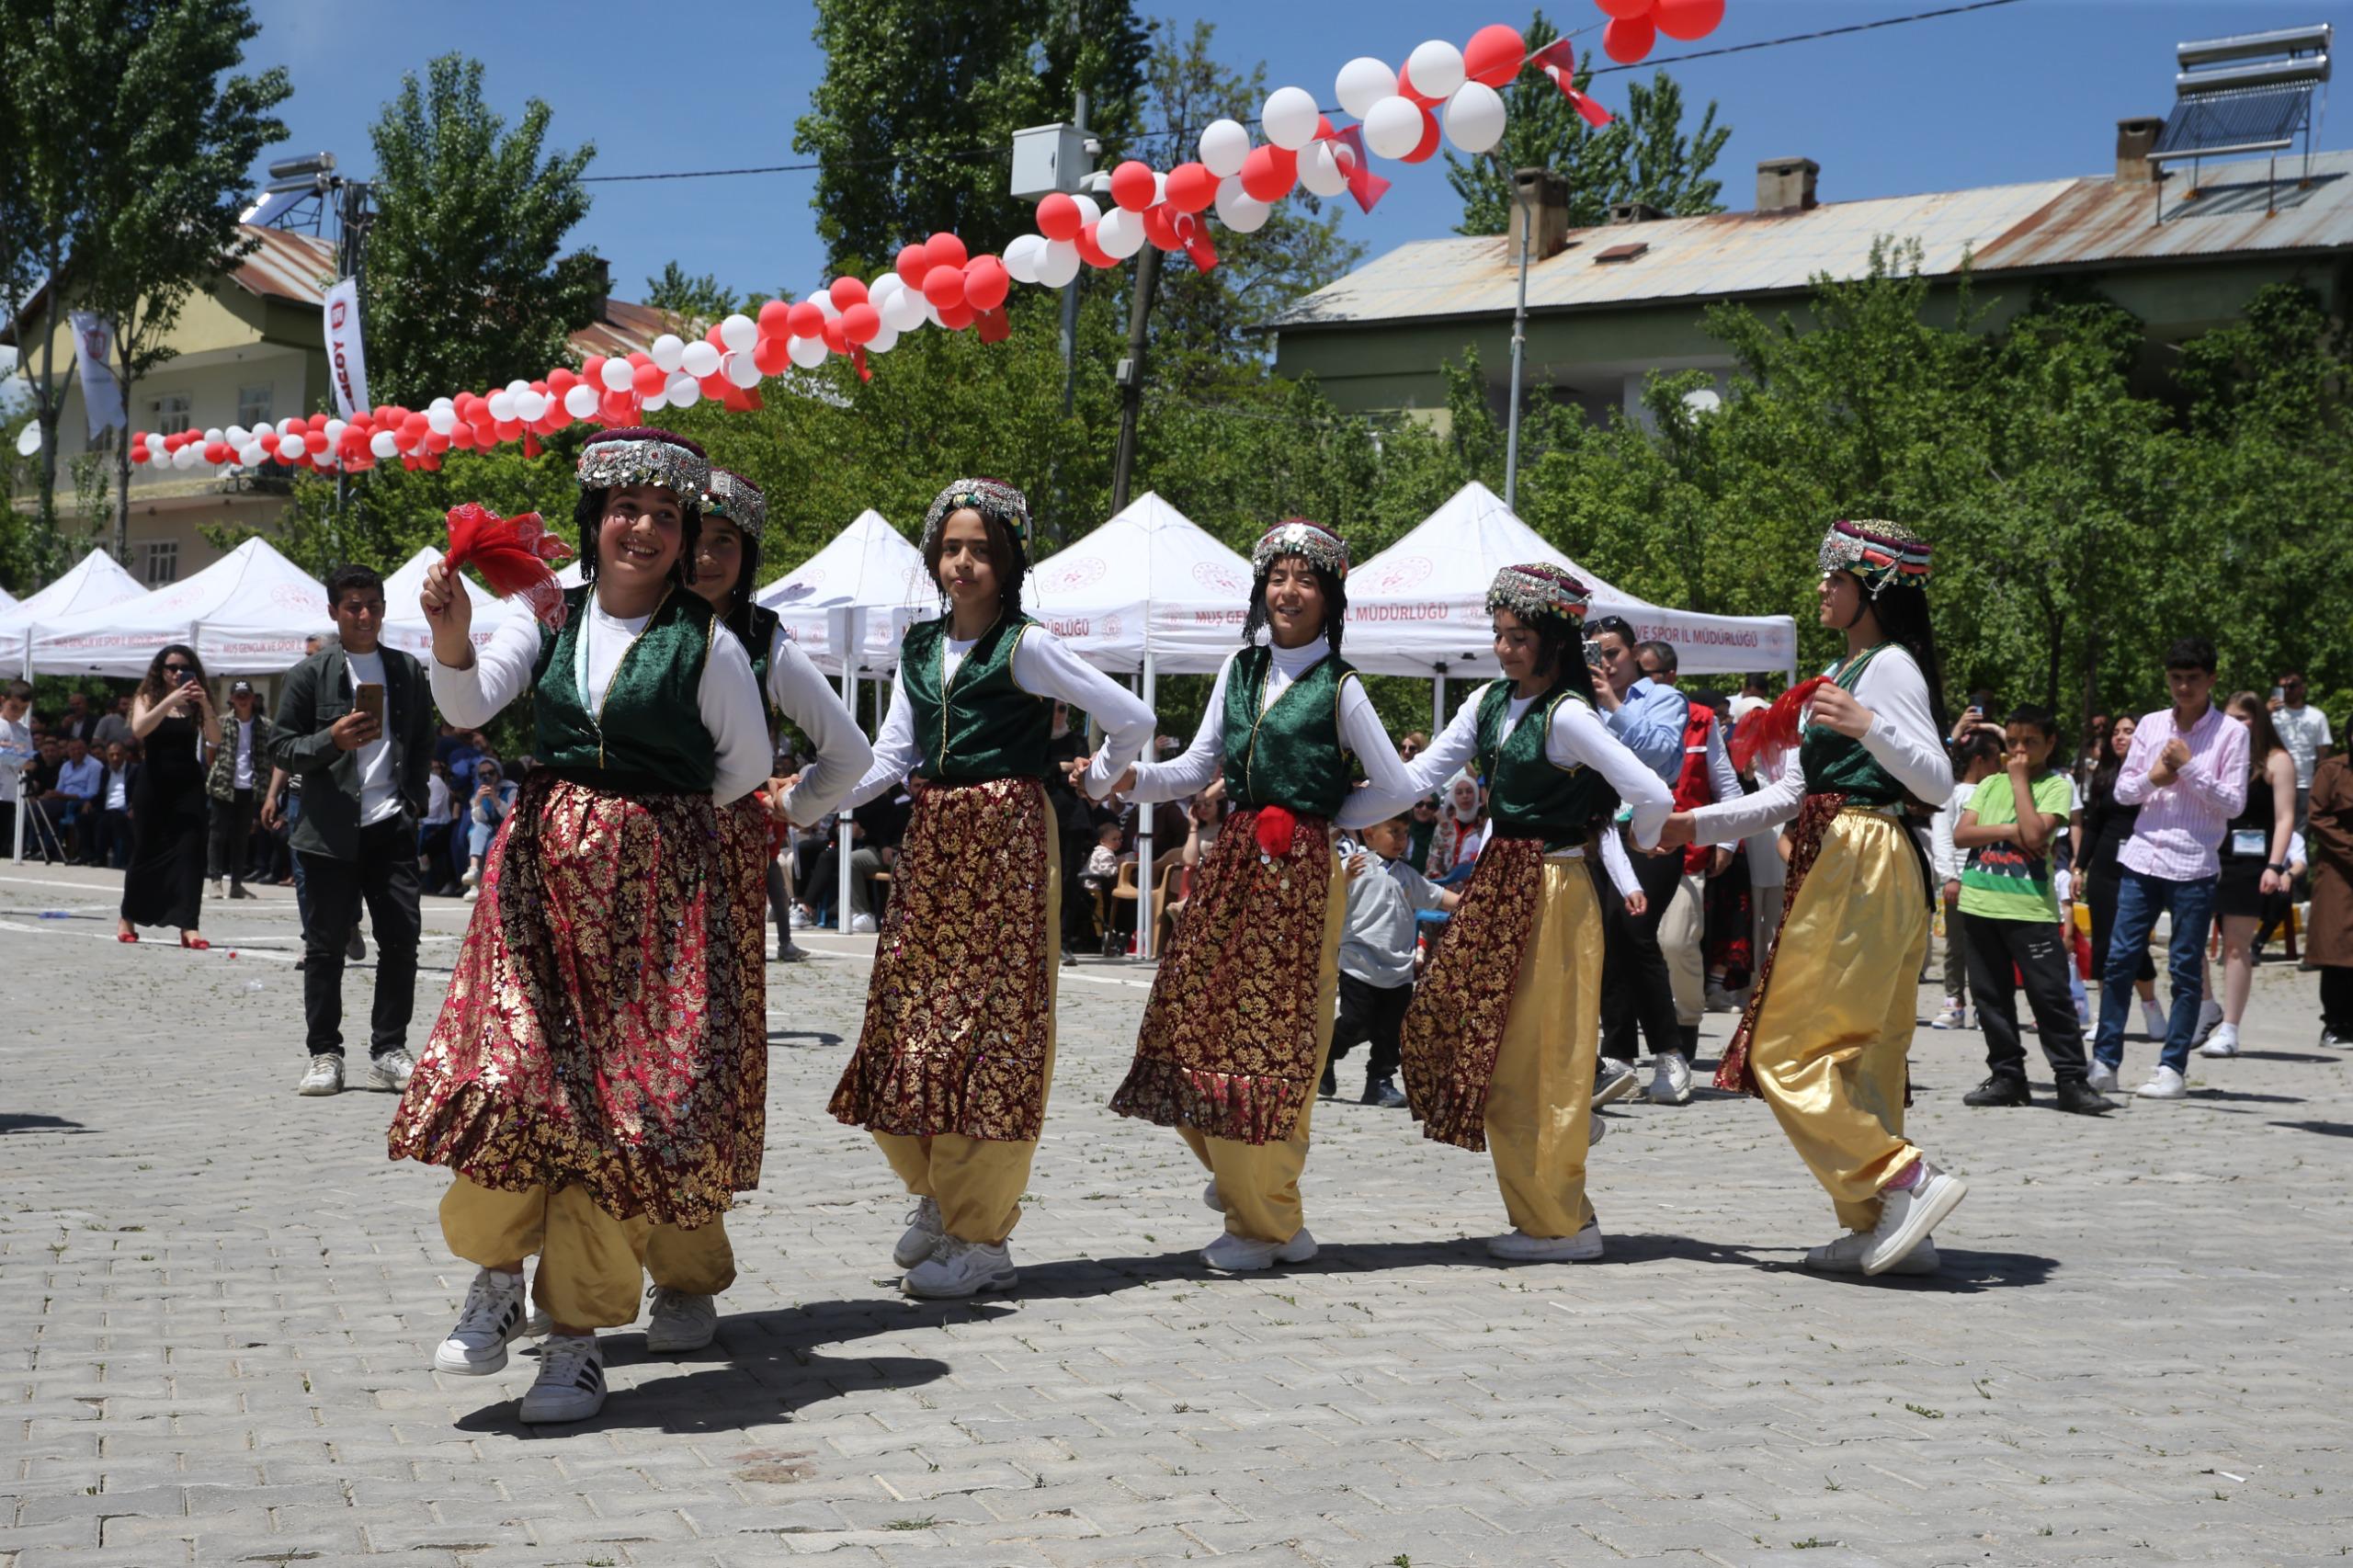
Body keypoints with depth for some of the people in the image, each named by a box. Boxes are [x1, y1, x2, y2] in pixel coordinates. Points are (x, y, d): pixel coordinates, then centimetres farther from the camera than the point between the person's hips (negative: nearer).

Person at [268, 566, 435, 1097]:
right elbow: (279, 746, 1)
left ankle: (389, 1051, 8)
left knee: (402, 939, -2)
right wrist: (331, 741, -15)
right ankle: (323, 1054, 9)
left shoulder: (408, 671, 13)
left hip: (392, 828, 2)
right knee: (326, 946, 1)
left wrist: (414, 800, 8)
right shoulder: (310, 674, 3)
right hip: (331, 831, -2)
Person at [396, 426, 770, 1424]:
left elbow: (747, 769, 5)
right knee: (509, 1072, -10)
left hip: (658, 887, -2)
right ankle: (496, 1275, 14)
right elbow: (468, 706, -8)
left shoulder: (707, 643, -2)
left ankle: (578, 1332, 7)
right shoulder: (549, 618, 5)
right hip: (540, 873, 2)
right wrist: (452, 639, -27)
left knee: (625, 1099, -3)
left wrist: (648, 818, 9)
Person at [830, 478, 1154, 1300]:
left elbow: (1133, 720, -4)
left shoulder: (1026, 647, -6)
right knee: (910, 1018, 4)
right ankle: (938, 1192, 26)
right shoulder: (919, 648, 12)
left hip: (1008, 838, -6)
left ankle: (982, 1239, 2)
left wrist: (1094, 783, 8)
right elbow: (888, 759, 10)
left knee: (996, 1024, -4)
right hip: (930, 839, 6)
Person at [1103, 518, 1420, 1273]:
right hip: (1231, 863, 5)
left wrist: (1323, 818, 1)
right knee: (1202, 1020, 3)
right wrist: (1132, 778, -6)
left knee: (1274, 1038, -3)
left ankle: (1265, 1223, 8)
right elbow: (1198, 767, 10)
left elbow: (1395, 789, 0)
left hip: (1300, 873, -5)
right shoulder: (1240, 669, 11)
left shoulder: (1339, 687, -2)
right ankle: (1239, 1177, 28)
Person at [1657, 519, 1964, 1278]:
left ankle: (1911, 1177, -11)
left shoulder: (1891, 667, -8)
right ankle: (1877, 1224, 12)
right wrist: (1697, 824, 17)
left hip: (1865, 868, -10)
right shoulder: (1841, 674, 21)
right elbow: (1793, 793, 21)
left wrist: (1869, 726, -31)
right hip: (1833, 868, 10)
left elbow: (1936, 781, -17)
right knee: (1855, 1054, 9)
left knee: (1787, 1051, -10)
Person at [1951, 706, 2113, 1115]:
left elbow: (2034, 833, -16)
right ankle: (2007, 1076, 16)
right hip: (1980, 902, 5)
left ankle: (2071, 1081, -3)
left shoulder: (2055, 786, 1)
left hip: (2030, 908, -4)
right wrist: (2007, 831, -10)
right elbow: (1960, 835, 3)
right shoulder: (1989, 784, 14)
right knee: (1991, 995, 8)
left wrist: (2020, 779, -8)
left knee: (2051, 995, -6)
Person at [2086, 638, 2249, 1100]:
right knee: (2119, 959, 1)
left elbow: (2234, 803, -6)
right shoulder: (2151, 725, 9)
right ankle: (2104, 1062, 7)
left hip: (2194, 866, -3)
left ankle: (2172, 1070, 6)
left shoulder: (2230, 732, -2)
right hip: (2142, 858, 3)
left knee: (2186, 970, 0)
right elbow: (2122, 791, 10)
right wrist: (2153, 777, -9)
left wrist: (2189, 768, -13)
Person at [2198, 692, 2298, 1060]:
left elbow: (2285, 818, -4)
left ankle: (2228, 1031, -3)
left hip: (2249, 860, -5)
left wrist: (2275, 866, -15)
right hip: (2209, 857, 5)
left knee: (2237, 945, -5)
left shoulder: (2276, 761, 2)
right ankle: (2208, 1009, 10)